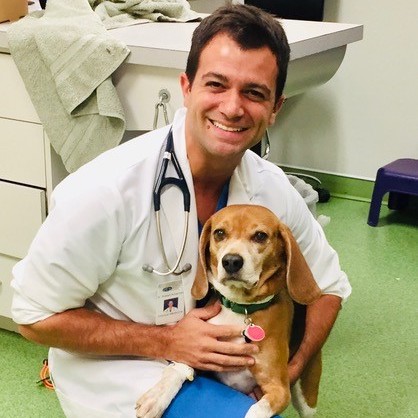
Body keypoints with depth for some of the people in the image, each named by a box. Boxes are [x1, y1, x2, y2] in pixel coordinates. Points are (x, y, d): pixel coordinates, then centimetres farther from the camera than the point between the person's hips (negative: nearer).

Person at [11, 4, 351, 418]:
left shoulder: (272, 188, -11)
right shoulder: (108, 189, -27)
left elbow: (328, 286, 6)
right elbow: (36, 316, -17)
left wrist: (289, 369, -10)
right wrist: (166, 341, -23)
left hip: (214, 362, 6)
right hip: (114, 371, -6)